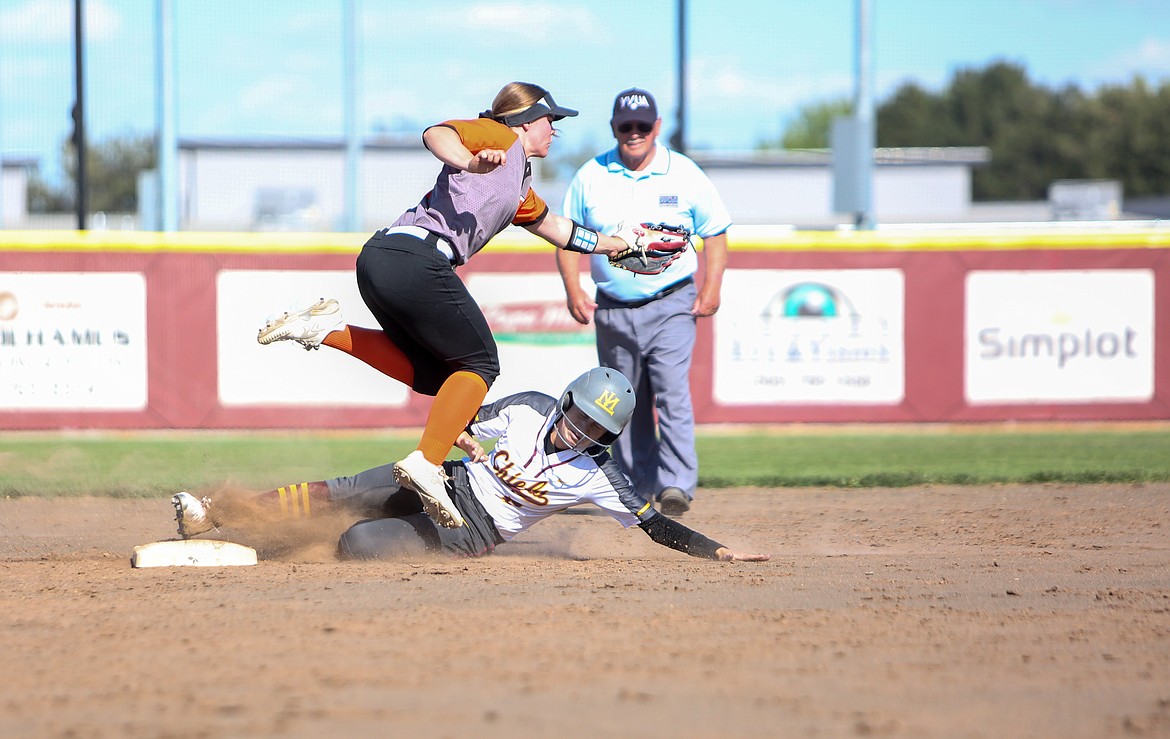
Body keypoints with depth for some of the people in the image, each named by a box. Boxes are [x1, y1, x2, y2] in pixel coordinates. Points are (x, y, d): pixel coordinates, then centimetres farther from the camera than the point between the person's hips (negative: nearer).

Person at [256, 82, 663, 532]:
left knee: (434, 372, 17)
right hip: (416, 255, -9)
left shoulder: (522, 190, 31)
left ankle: (329, 328, 8)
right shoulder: (497, 135, 5)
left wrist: (616, 245, 56)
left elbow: (550, 225, 49)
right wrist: (470, 162, -34)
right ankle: (426, 462, -16)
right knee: (479, 363, -1)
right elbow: (436, 134, -14)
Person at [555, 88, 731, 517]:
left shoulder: (685, 175, 0)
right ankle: (638, 488, 18)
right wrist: (573, 290, -4)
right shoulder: (591, 176, 3)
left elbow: (715, 233, 6)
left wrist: (711, 288, -6)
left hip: (671, 305, -3)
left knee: (672, 392, -17)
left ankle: (677, 484, -23)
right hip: (613, 309, 3)